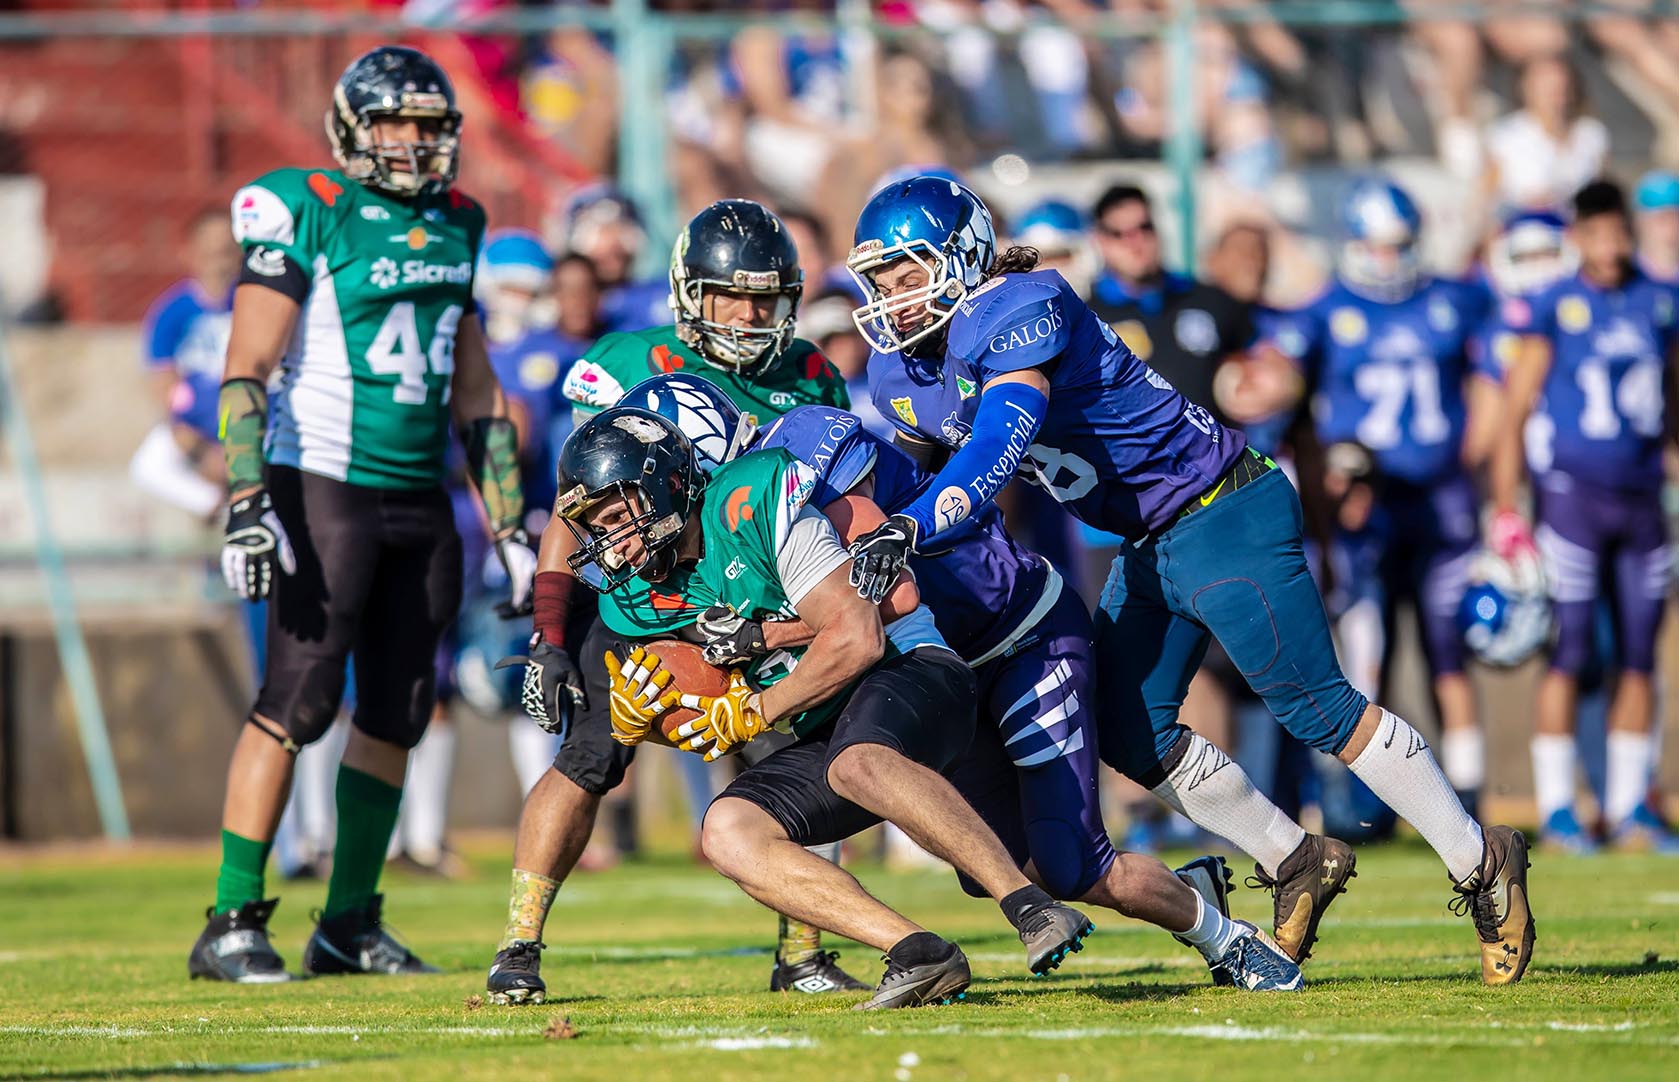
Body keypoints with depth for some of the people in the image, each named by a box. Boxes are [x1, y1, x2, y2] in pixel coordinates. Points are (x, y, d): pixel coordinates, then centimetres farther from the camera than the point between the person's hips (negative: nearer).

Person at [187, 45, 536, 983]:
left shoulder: (453, 229, 14)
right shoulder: (307, 216, -7)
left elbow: (475, 393, 20)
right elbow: (249, 369, -12)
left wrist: (511, 528, 18)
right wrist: (248, 505, -22)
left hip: (420, 500, 7)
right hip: (326, 486, -7)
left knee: (395, 716, 7)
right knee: (298, 702, -11)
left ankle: (351, 924, 15)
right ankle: (232, 925, -8)